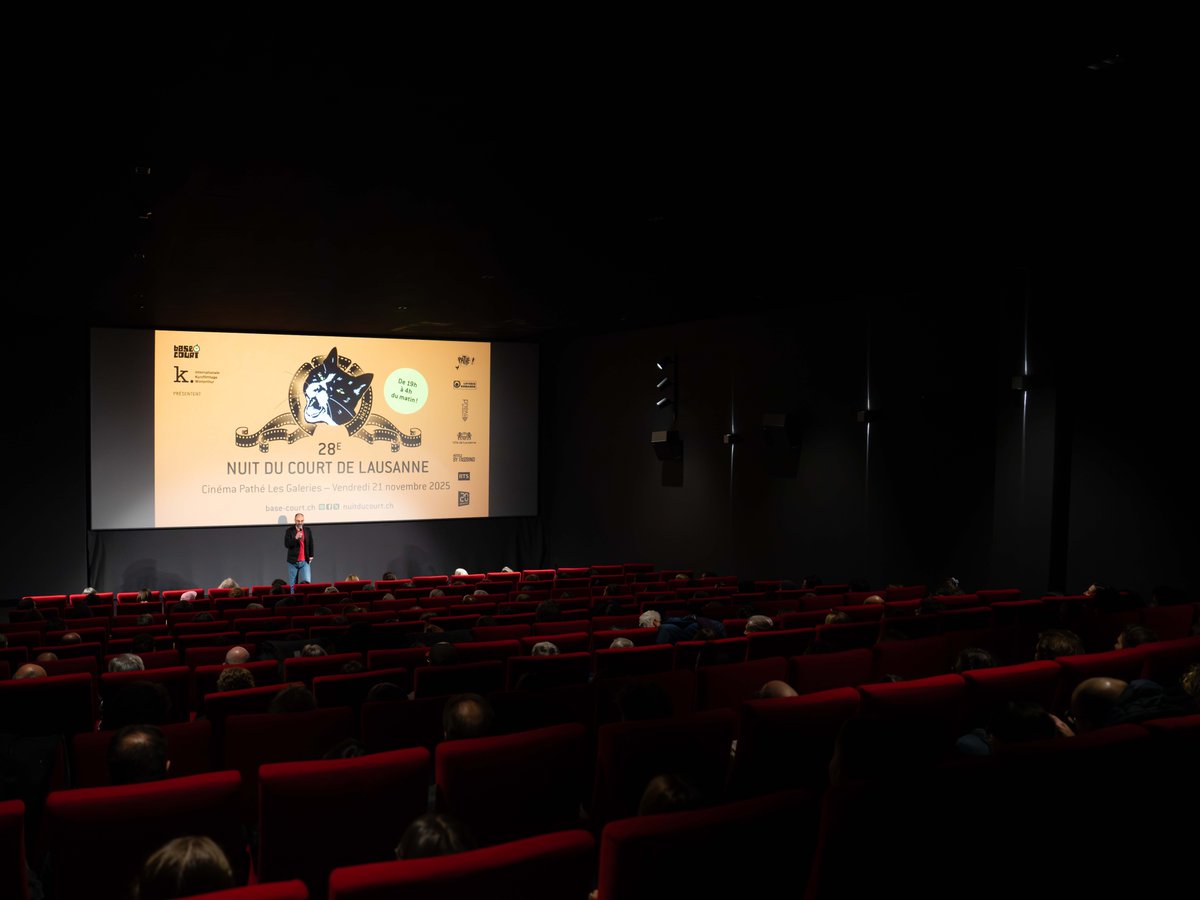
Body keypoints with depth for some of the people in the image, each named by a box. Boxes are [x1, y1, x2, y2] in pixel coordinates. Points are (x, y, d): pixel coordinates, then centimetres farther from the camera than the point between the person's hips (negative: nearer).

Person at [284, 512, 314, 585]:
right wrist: (296, 538, -23)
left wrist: (311, 555, 10)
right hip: (293, 561, -1)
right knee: (292, 585, 5)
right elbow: (286, 544, -11)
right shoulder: (289, 530, -2)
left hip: (305, 561, 1)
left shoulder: (308, 530, 7)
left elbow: (311, 544, 16)